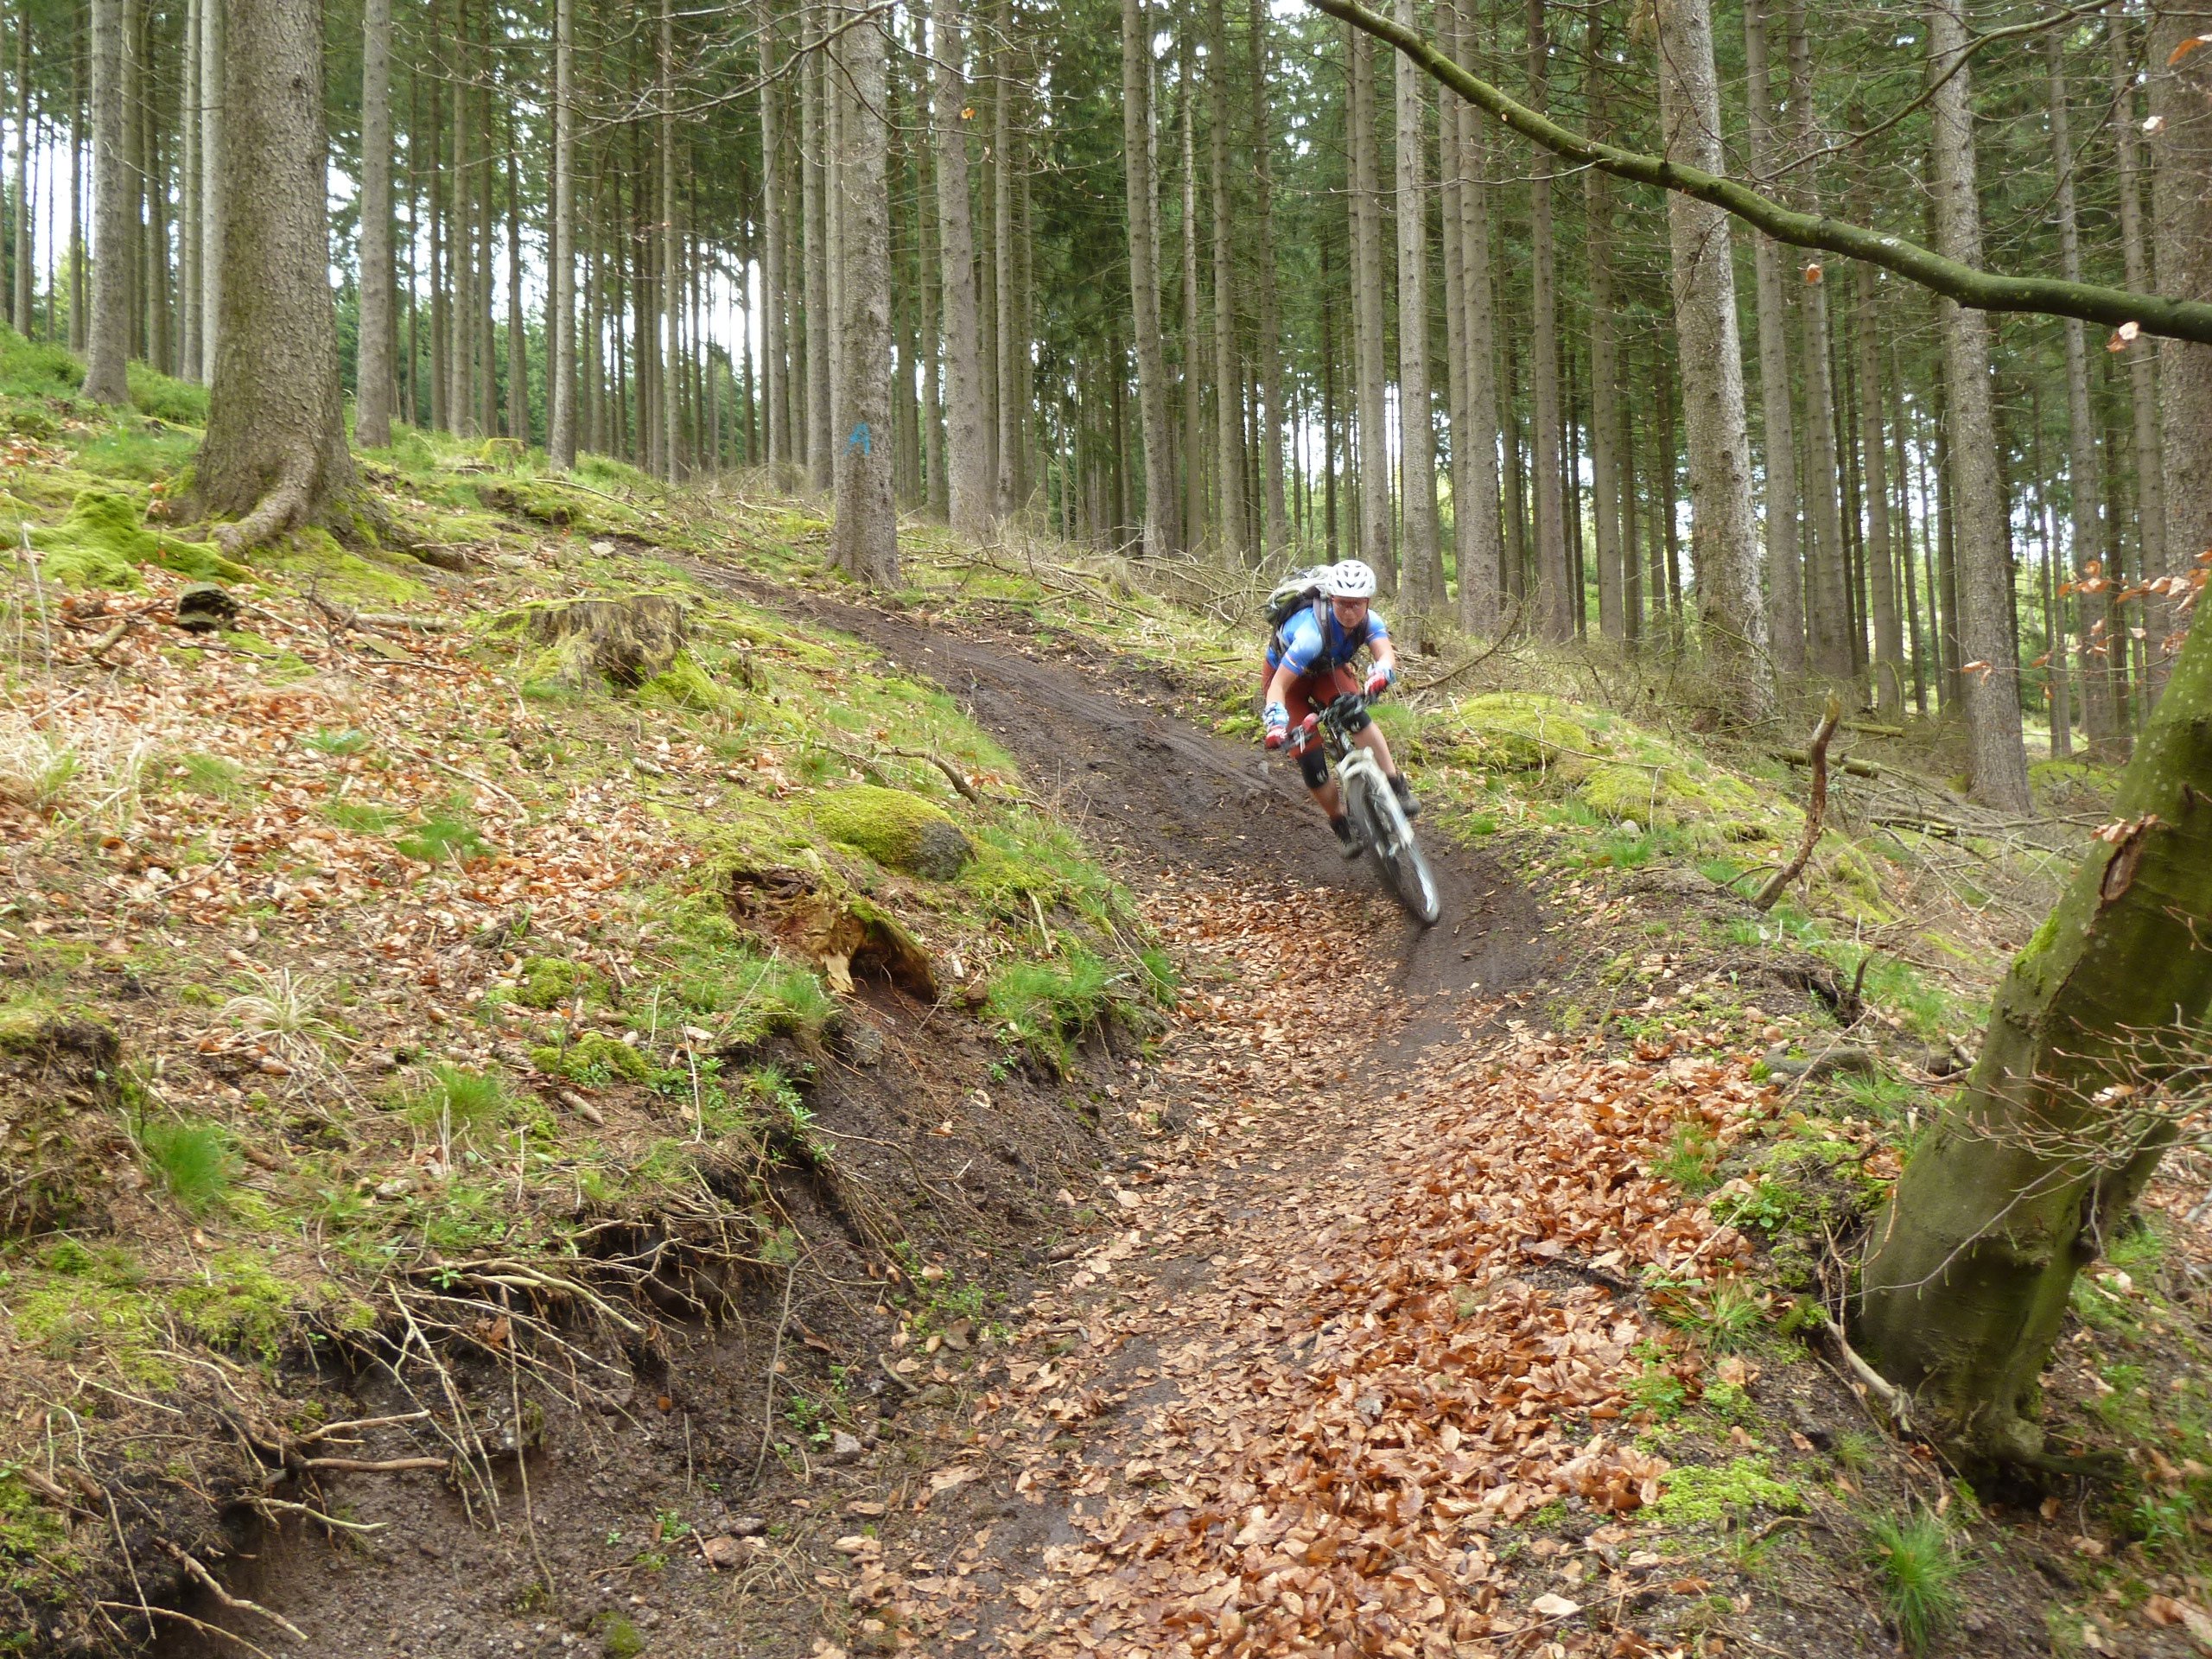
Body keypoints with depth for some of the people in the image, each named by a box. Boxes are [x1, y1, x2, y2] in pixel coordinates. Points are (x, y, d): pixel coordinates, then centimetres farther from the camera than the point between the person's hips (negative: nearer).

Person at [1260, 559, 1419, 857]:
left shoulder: (1369, 621, -25)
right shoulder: (1312, 632, -41)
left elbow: (1386, 654, -43)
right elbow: (1279, 685, -41)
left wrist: (1380, 672, -66)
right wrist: (1276, 723, -58)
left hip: (1327, 670, 3)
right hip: (1287, 675, -3)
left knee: (1355, 715, -29)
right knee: (1310, 759, -11)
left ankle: (1396, 787, -27)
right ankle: (1341, 824, 11)